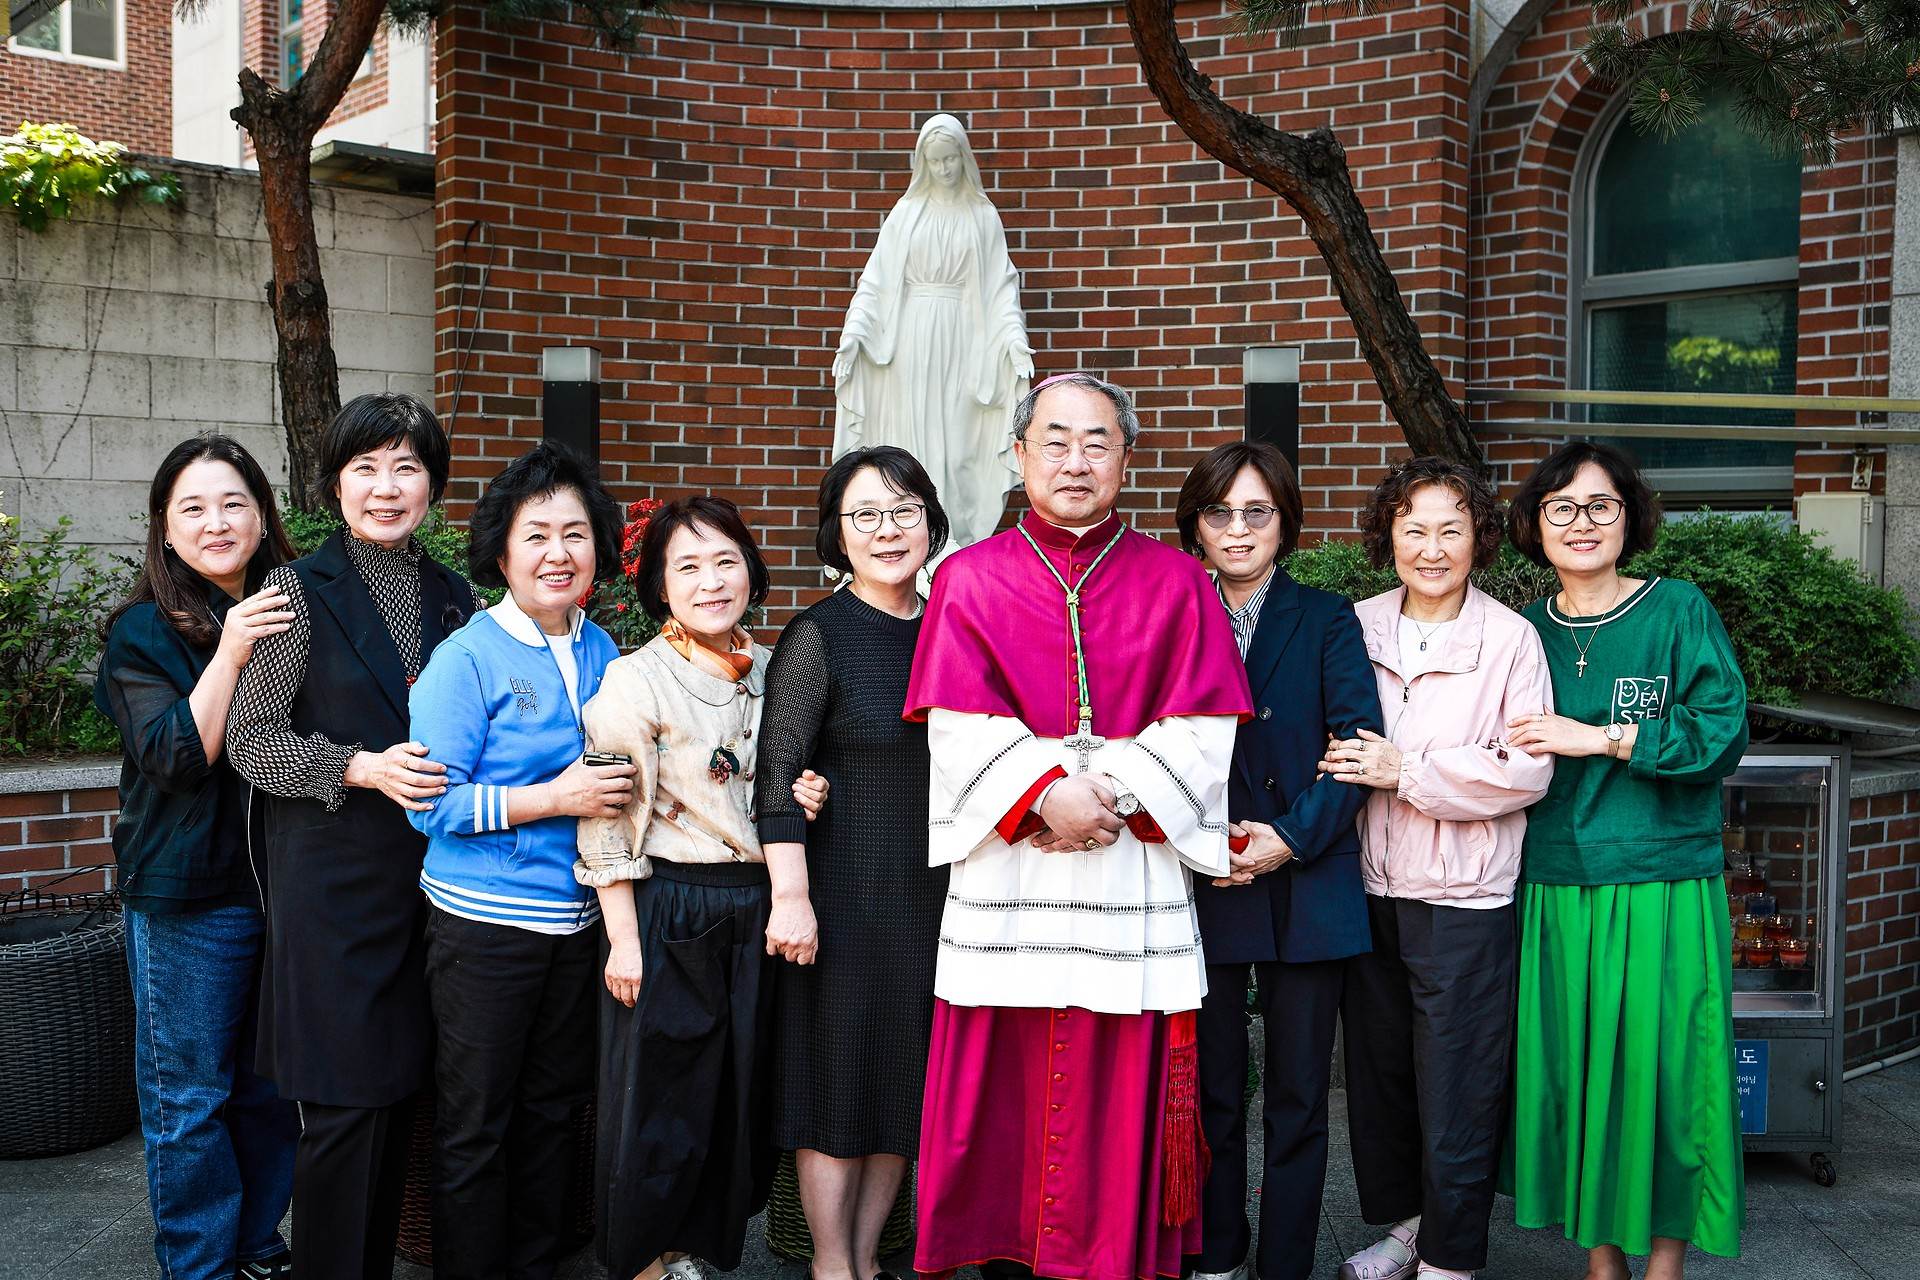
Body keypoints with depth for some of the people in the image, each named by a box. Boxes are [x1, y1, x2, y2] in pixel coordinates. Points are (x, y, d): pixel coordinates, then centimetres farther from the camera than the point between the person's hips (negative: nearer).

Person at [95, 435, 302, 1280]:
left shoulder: (293, 612, 5)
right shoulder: (145, 633, -6)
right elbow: (174, 757, -16)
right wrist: (230, 653, -25)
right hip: (189, 896, -4)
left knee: (274, 1085, 14)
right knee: (189, 1095, 6)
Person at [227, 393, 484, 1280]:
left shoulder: (457, 599, 9)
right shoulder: (299, 591, -4)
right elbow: (250, 740, -6)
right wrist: (365, 769, -17)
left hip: (427, 875, 4)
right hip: (332, 881, -4)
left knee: (399, 1091, 12)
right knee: (343, 1103, 0)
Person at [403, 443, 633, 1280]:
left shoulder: (601, 652, 7)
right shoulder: (467, 658, -12)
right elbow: (431, 804, -16)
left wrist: (620, 786, -2)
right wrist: (553, 799, -21)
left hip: (575, 918, 6)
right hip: (484, 922, -6)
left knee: (551, 1110, 17)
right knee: (475, 1126, 6)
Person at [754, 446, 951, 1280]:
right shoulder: (818, 636, -9)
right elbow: (779, 772, -13)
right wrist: (791, 896, -19)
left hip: (934, 892, 5)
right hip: (846, 890, -5)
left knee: (909, 1073, 12)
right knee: (841, 1068, 3)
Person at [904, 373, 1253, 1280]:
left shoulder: (1176, 581, 7)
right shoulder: (970, 577, 6)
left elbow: (1204, 726, 0)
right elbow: (957, 723, -3)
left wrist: (1114, 796, -13)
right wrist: (1047, 792, -16)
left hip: (1134, 858, 0)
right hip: (1008, 859, 0)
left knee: (1122, 1082, 4)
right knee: (1005, 1075, 4)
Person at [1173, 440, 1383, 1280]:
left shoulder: (1326, 620, 5)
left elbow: (1359, 741, -4)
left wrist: (1291, 838, -14)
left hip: (1306, 888, 0)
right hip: (1201, 887, 1)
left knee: (1298, 1099, 6)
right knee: (1211, 1091, 10)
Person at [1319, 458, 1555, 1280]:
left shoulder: (1510, 638, -7)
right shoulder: (1359, 627, 4)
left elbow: (1527, 772, -13)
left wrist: (1407, 771, -16)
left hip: (1464, 899, -4)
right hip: (1371, 889, 4)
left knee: (1455, 1087, 4)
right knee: (1377, 1067, 16)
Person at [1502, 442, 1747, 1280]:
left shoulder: (1678, 611, -2)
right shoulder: (1527, 630, 9)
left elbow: (1723, 733, -11)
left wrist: (1605, 738, -17)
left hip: (1660, 890, -3)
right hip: (1554, 890, 3)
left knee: (1659, 1069, 2)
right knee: (1571, 1070, 8)